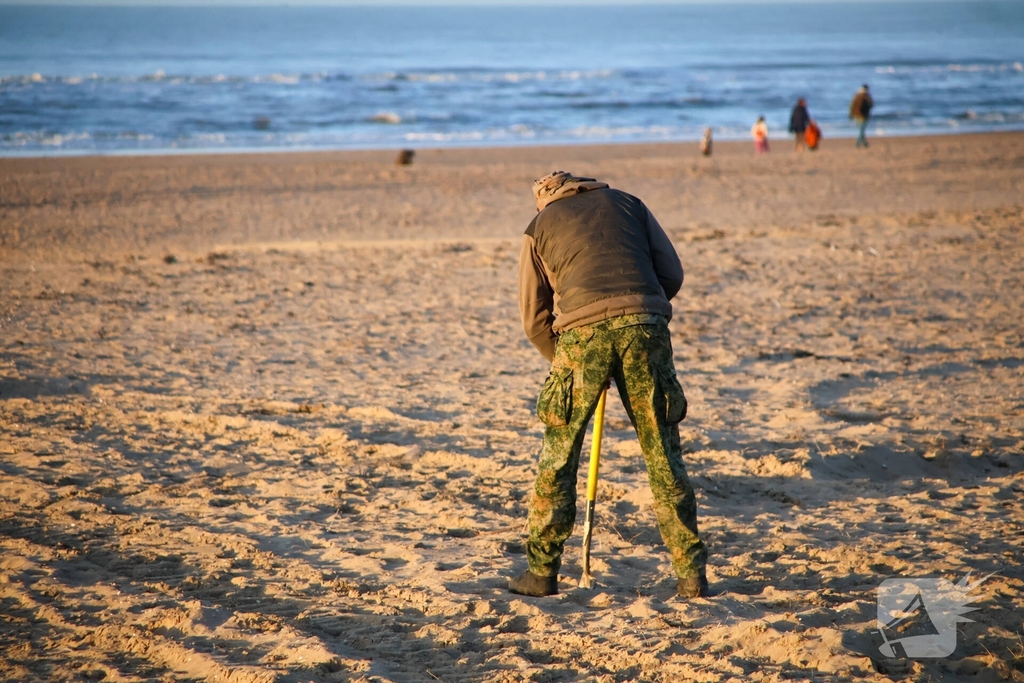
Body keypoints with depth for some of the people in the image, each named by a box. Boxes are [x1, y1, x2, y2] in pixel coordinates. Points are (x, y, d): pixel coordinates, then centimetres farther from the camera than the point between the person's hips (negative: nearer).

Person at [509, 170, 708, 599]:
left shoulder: (539, 225, 23)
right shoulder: (627, 203, 26)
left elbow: (534, 318, 19)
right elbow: (672, 274, 17)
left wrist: (564, 360, 29)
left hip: (582, 329, -1)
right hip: (645, 324, 1)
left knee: (558, 455, 9)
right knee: (662, 453, 8)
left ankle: (542, 572, 11)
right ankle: (692, 572, 8)